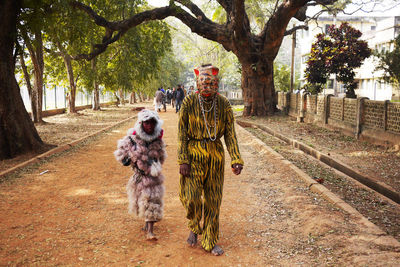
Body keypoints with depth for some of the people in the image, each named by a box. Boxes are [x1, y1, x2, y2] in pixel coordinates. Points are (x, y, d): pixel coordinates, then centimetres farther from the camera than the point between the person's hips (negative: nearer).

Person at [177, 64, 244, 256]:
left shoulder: (224, 104, -4)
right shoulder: (189, 102, -8)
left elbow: (230, 134, -3)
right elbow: (182, 133, -6)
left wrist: (236, 160, -13)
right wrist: (183, 160, -13)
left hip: (215, 155, 2)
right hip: (193, 154, -2)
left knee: (213, 200, 8)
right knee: (191, 196, -8)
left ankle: (210, 242, 24)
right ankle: (195, 227, 25)